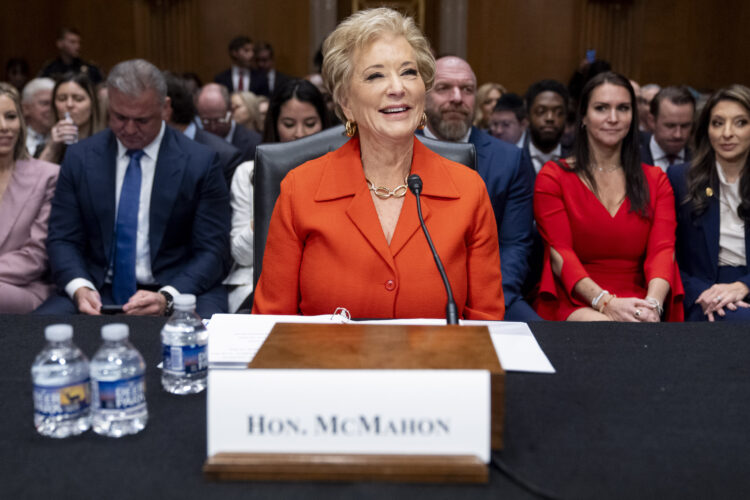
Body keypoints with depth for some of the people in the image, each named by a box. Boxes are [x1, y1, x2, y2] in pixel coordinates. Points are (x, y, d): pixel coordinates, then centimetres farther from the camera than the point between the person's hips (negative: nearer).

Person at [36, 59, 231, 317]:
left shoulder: (200, 162, -2)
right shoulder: (79, 158, 6)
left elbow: (213, 252, -3)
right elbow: (62, 239, 7)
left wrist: (166, 297, -20)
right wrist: (79, 288, -14)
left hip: (178, 291, -2)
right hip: (97, 293, 2)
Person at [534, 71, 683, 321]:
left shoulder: (656, 180, 16)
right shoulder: (552, 176, 7)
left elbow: (662, 249, 0)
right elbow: (560, 254, -5)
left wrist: (653, 303, -22)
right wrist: (605, 302, -23)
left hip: (635, 305, 2)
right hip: (573, 304, -2)